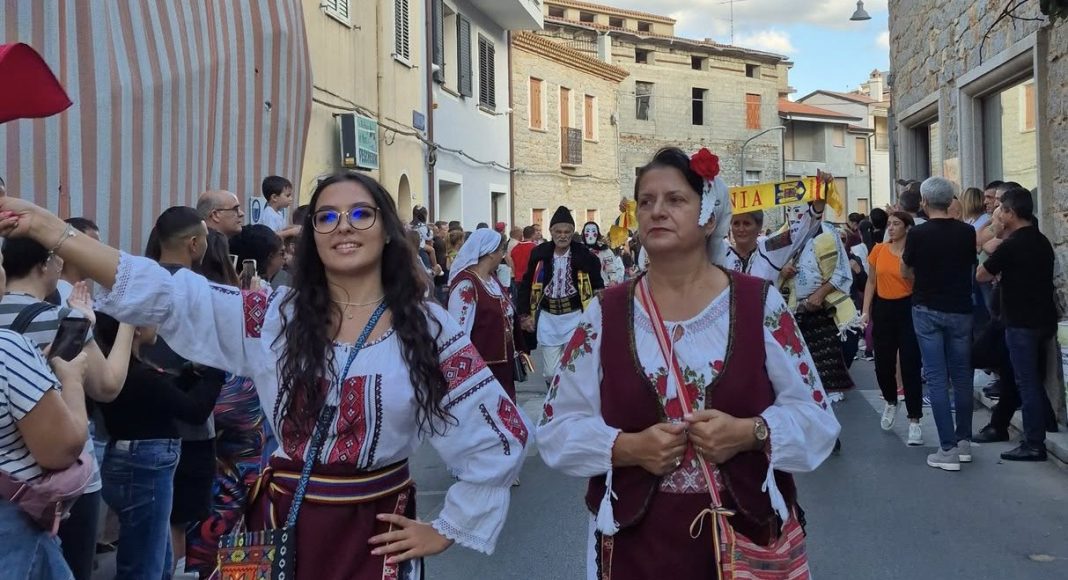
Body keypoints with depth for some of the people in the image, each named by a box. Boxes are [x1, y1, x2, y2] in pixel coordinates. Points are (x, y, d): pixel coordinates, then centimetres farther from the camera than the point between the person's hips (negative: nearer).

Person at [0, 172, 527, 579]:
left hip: (376, 532, -1)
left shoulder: (427, 329, -6)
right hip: (284, 521, 2)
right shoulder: (275, 317, -2)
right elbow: (161, 293, -13)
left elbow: (501, 434, -4)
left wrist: (447, 530, -3)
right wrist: (44, 227, -22)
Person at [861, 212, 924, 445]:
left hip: (908, 309, -4)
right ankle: (891, 403, 41)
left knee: (910, 367, -5)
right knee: (883, 364, 11)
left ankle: (915, 422, 1)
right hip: (883, 309, 4)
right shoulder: (879, 250, 5)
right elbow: (871, 282, 12)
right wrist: (866, 310, 6)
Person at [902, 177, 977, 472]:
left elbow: (905, 272, 3)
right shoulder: (967, 232, -4)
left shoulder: (917, 234, -11)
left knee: (937, 378, -1)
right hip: (960, 310, 3)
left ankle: (948, 448, -5)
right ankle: (964, 441, 20)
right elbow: (972, 268, 10)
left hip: (927, 310, -2)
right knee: (962, 376, 13)